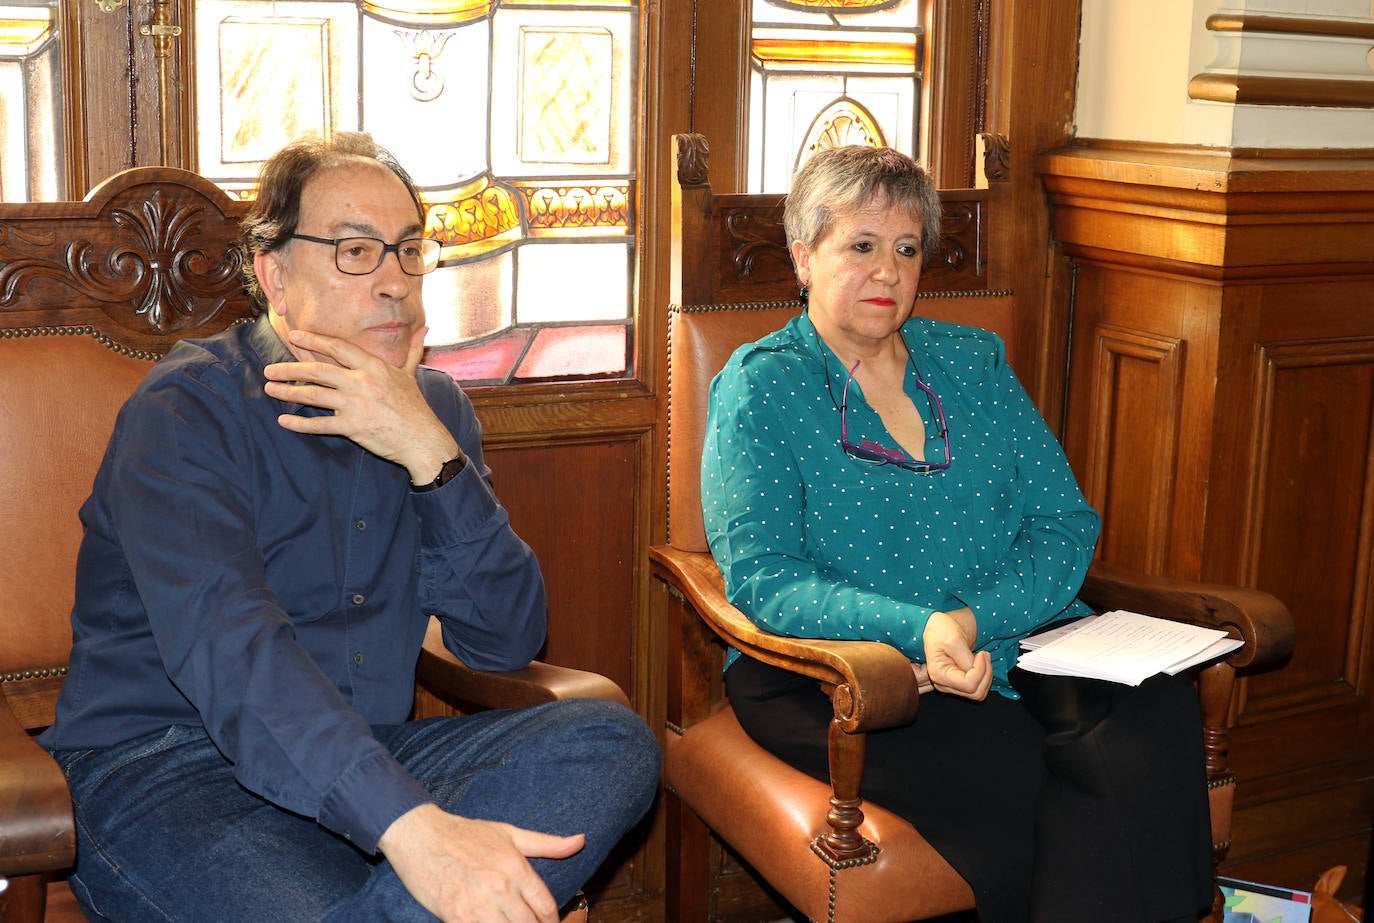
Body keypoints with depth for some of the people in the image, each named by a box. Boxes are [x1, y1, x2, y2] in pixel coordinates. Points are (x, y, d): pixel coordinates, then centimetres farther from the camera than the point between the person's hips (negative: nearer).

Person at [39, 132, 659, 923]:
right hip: (168, 764, -6)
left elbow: (508, 642, 1)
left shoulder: (435, 409, 10)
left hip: (370, 756, 7)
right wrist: (411, 825, -39)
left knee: (612, 742, -20)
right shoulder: (188, 412, -8)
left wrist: (432, 455, -14)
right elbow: (227, 646, -26)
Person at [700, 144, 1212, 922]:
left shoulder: (975, 362, 17)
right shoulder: (758, 389, 2)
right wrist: (919, 631, -25)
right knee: (1002, 764, -33)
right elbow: (762, 579, -9)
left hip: (1012, 645, 4)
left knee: (1156, 713, -26)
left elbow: (1066, 521, 8)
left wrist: (973, 622, -12)